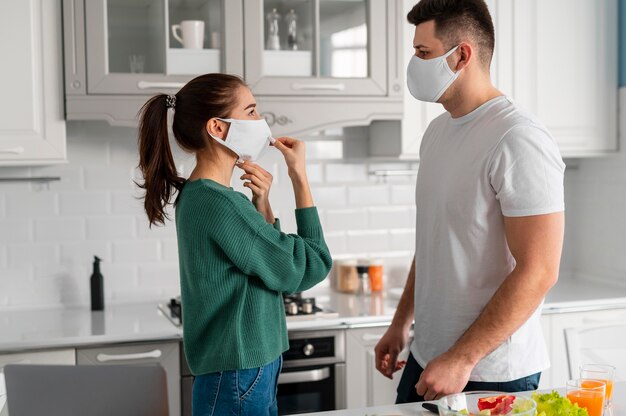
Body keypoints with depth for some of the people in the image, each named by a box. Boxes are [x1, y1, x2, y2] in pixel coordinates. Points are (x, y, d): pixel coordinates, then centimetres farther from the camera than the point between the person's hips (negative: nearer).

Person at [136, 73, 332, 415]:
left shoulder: (198, 196, 6)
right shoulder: (220, 204, -22)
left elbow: (271, 257, 15)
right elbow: (311, 267, -16)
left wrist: (261, 204, -1)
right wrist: (300, 177, -10)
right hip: (239, 382, -9)